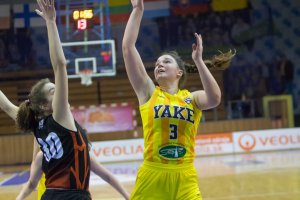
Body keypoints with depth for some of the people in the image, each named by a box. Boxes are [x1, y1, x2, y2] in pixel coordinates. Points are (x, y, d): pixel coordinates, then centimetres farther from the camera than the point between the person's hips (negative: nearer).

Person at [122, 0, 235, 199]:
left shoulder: (192, 98, 6)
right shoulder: (148, 92, 6)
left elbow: (215, 99, -18)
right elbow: (127, 47, 0)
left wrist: (198, 60, -16)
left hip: (184, 179, 0)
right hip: (152, 177, 0)